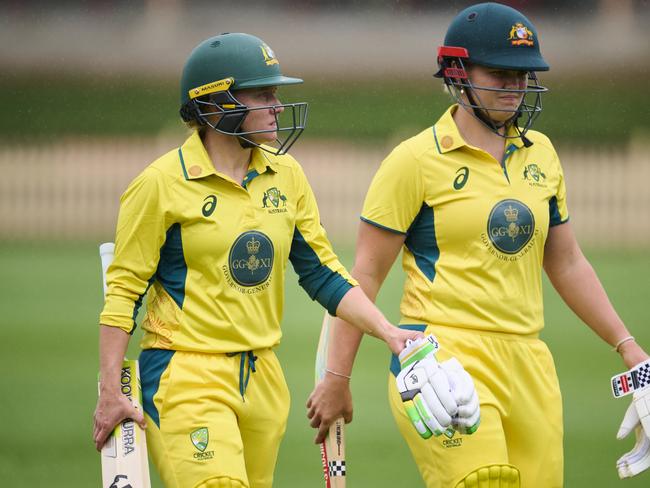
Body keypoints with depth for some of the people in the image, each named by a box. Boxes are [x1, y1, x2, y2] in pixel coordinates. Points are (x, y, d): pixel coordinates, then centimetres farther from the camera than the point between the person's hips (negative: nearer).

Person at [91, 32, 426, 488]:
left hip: (261, 378, 6)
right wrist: (110, 392, -9)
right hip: (186, 376, -6)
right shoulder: (162, 184, -8)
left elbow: (323, 273, 13)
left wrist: (388, 332, 1)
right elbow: (123, 292, -5)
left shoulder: (285, 176, 8)